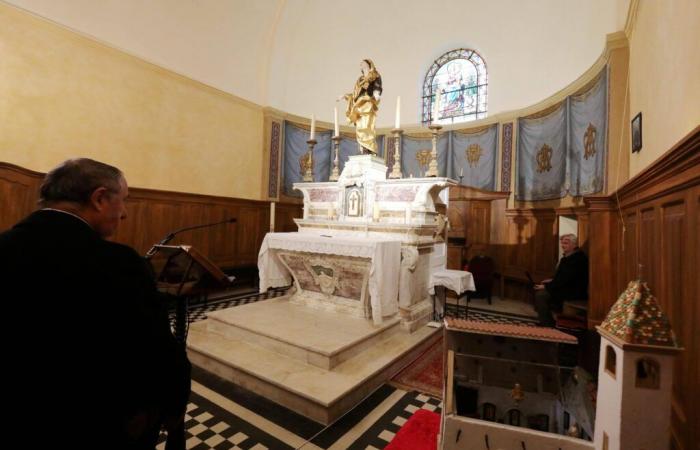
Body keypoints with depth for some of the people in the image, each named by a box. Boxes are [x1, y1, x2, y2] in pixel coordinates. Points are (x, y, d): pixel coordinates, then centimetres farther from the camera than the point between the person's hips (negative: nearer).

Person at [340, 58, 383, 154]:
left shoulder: (375, 76, 11)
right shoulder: (360, 79, 30)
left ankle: (372, 152, -25)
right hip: (359, 106, 7)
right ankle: (364, 152, -12)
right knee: (360, 129, -7)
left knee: (366, 128, -21)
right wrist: (345, 96, 30)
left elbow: (378, 87, -5)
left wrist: (376, 93, -25)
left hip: (367, 104, -7)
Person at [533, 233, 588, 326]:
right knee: (539, 290, 3)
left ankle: (547, 325, -8)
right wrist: (552, 281, 7)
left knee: (541, 295, -21)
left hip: (574, 292, -10)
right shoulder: (569, 256, 12)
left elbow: (565, 278, -24)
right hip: (567, 287, 10)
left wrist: (546, 286, -19)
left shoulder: (577, 258, -20)